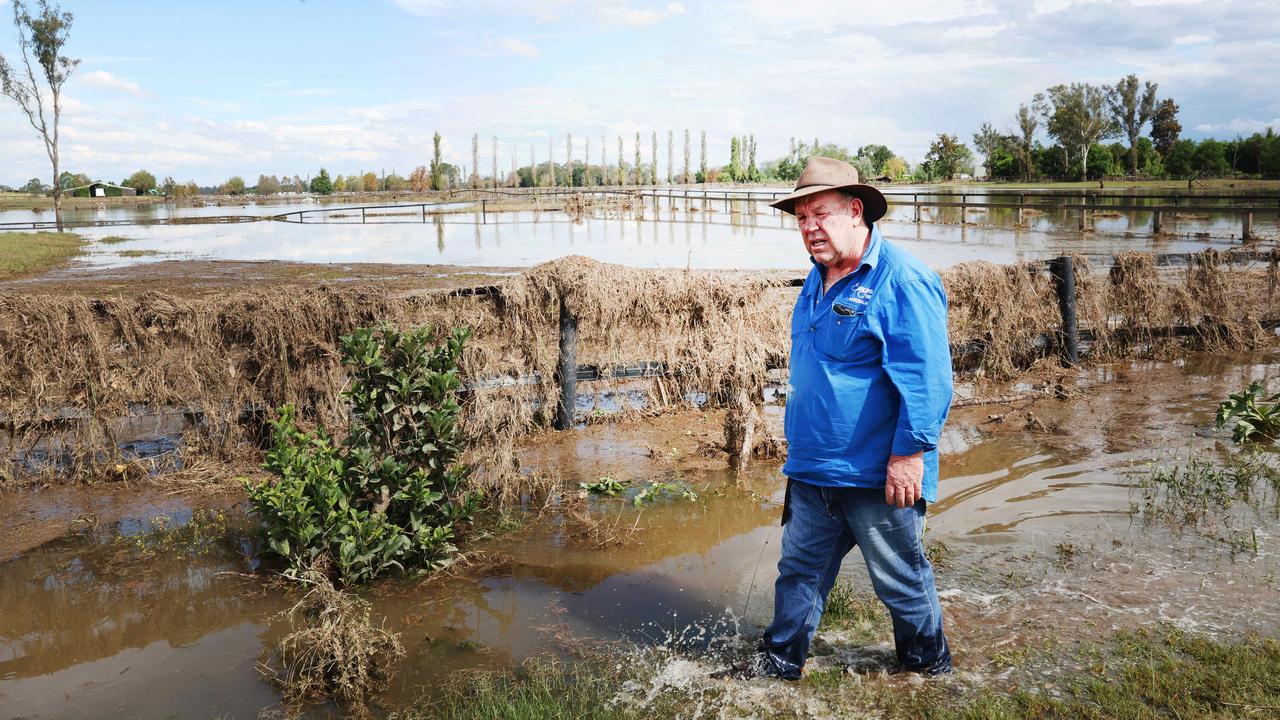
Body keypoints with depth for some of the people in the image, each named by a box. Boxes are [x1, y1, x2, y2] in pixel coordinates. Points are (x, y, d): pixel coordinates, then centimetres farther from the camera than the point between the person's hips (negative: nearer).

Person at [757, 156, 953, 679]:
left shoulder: (902, 281, -17)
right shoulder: (819, 279, 10)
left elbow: (926, 378, -20)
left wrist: (909, 453, -21)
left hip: (875, 475, -7)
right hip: (812, 468, 8)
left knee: (901, 578, 11)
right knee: (800, 568, 15)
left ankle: (928, 664, 34)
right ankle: (779, 664, 29)